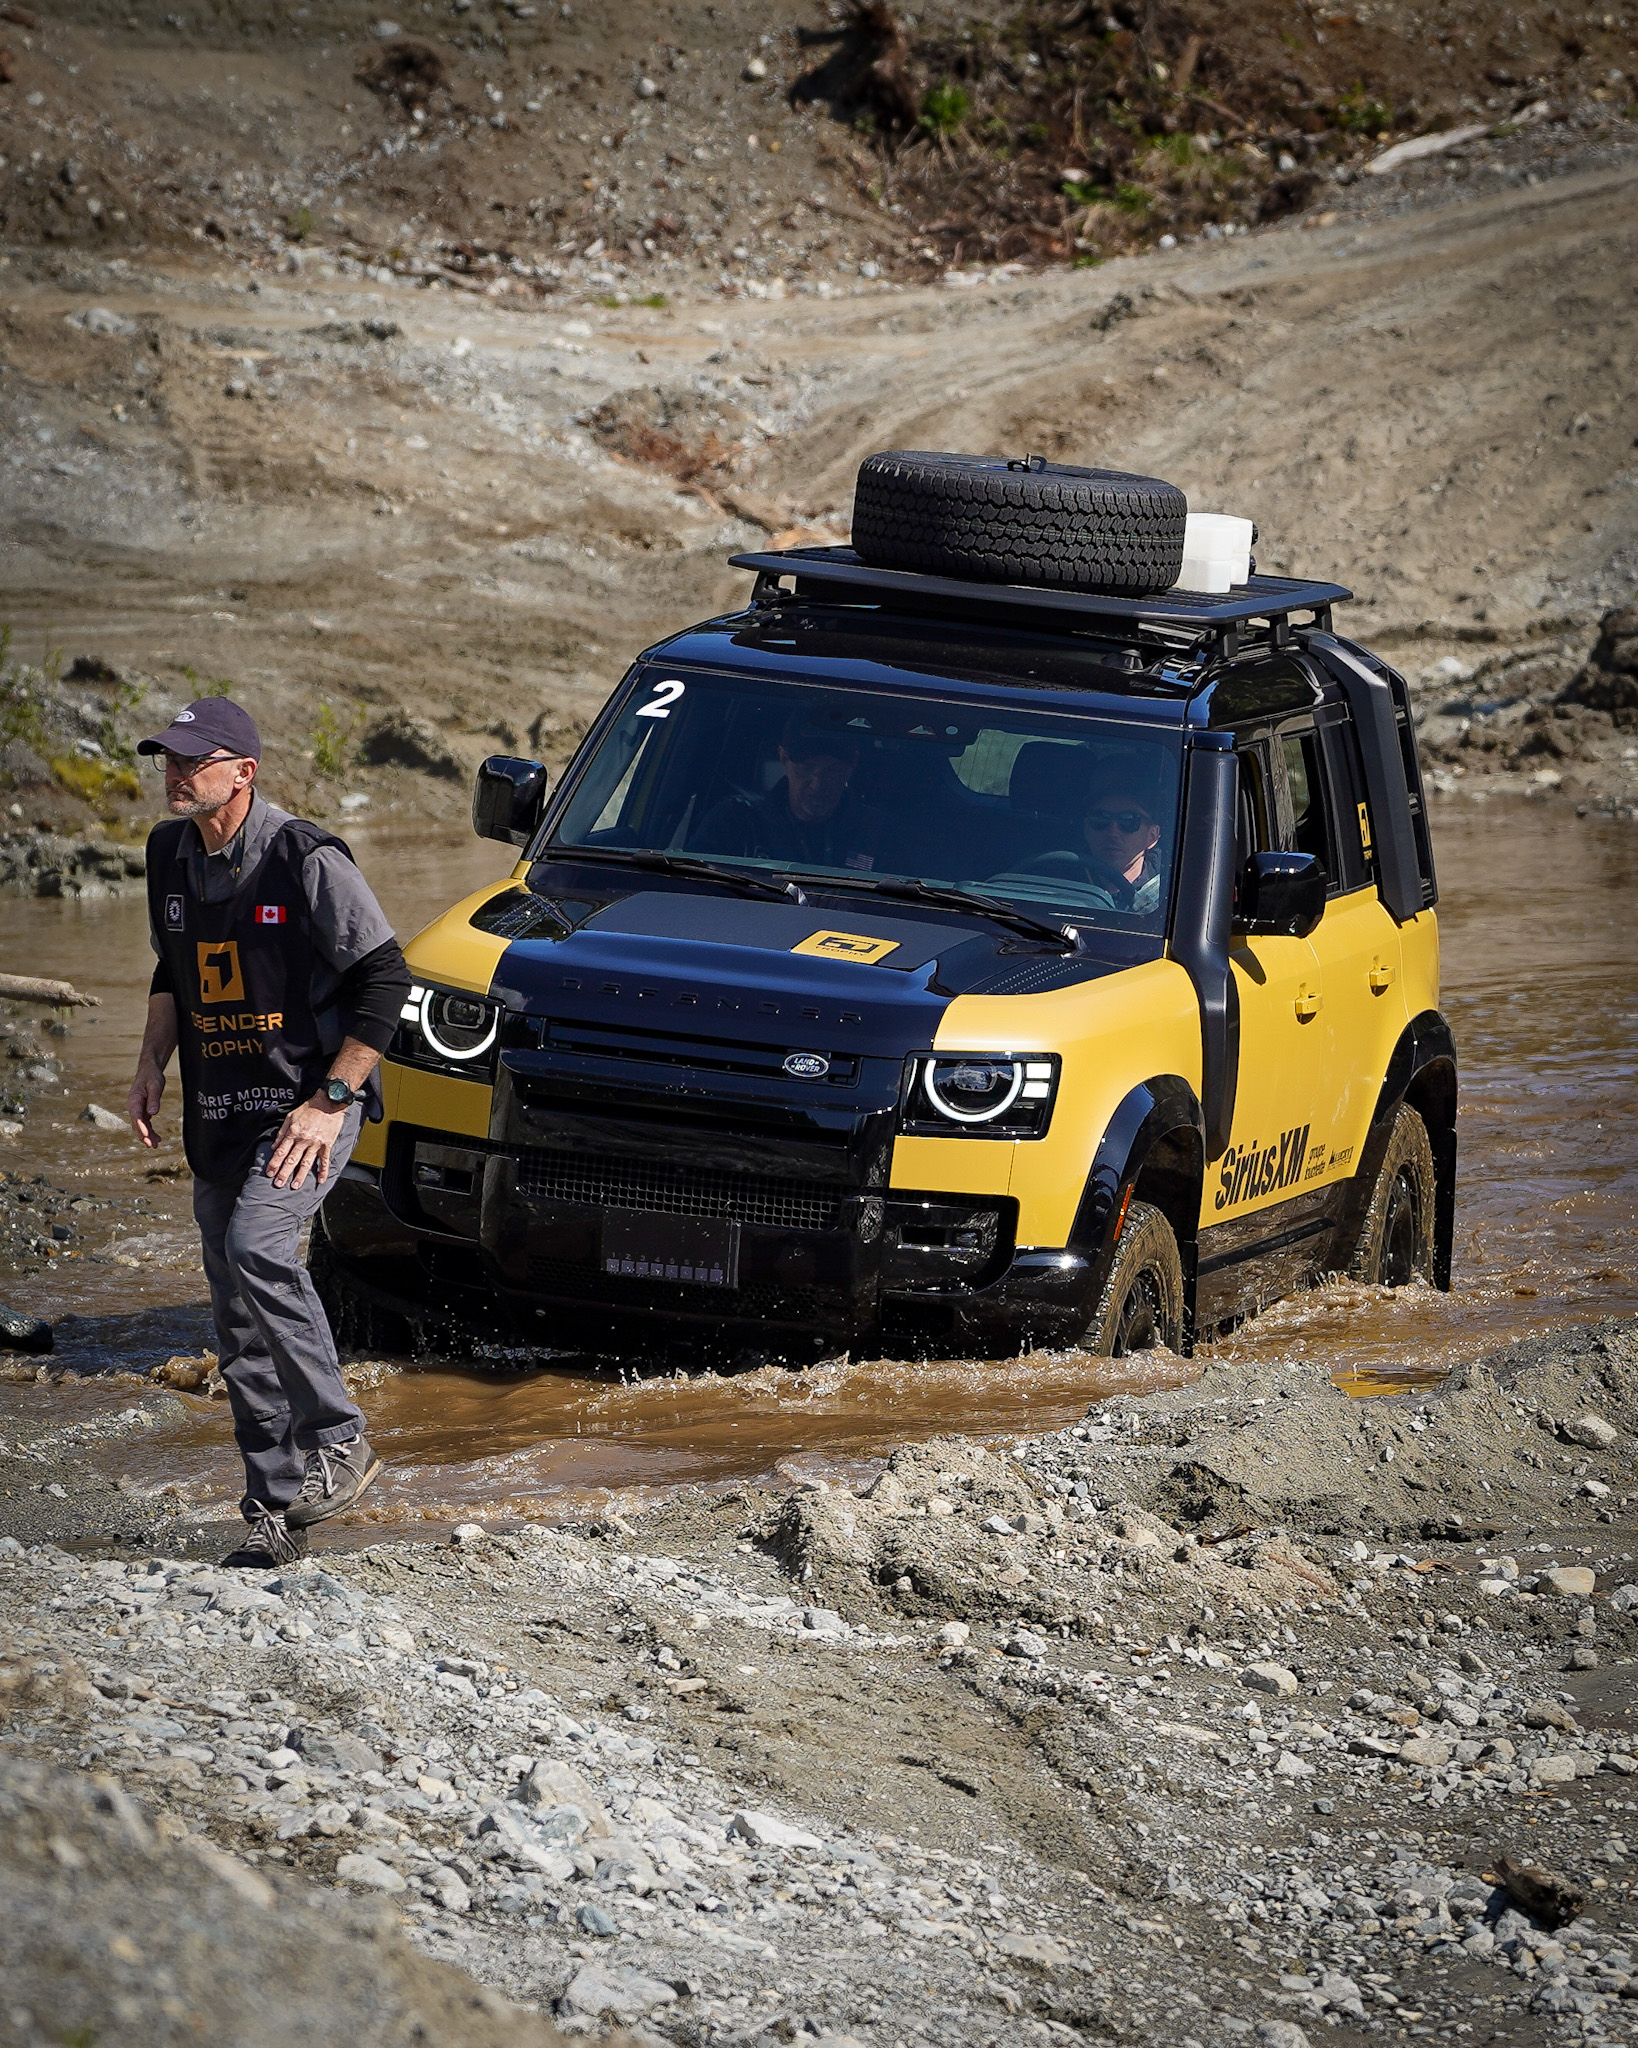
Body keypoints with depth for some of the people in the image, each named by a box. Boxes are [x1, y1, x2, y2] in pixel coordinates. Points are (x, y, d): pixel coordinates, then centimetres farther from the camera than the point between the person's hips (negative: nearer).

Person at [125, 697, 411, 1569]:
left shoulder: (306, 861, -15)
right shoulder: (169, 855, 7)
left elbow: (384, 977, -13)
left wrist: (331, 1100, -17)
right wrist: (152, 1062, 9)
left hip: (310, 1103, -7)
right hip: (218, 1117, 7)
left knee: (257, 1245, -29)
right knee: (240, 1328, 6)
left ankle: (338, 1440, -14)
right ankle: (275, 1511, 14)